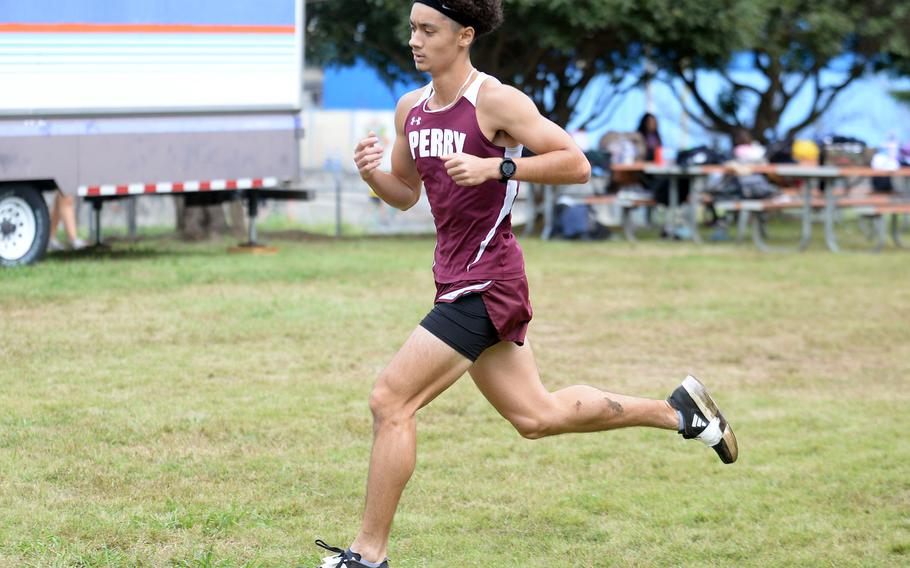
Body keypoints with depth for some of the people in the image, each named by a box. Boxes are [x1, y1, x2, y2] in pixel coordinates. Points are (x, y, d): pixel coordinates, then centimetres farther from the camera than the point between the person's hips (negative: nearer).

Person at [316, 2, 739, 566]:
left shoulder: (496, 101, -14)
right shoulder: (410, 108, 10)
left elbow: (576, 163, -14)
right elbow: (405, 193, 20)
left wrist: (495, 167, -24)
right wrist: (372, 173, -1)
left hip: (485, 282, -9)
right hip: (458, 280, 9)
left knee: (391, 400, -12)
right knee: (537, 416, 17)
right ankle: (677, 409, 31)